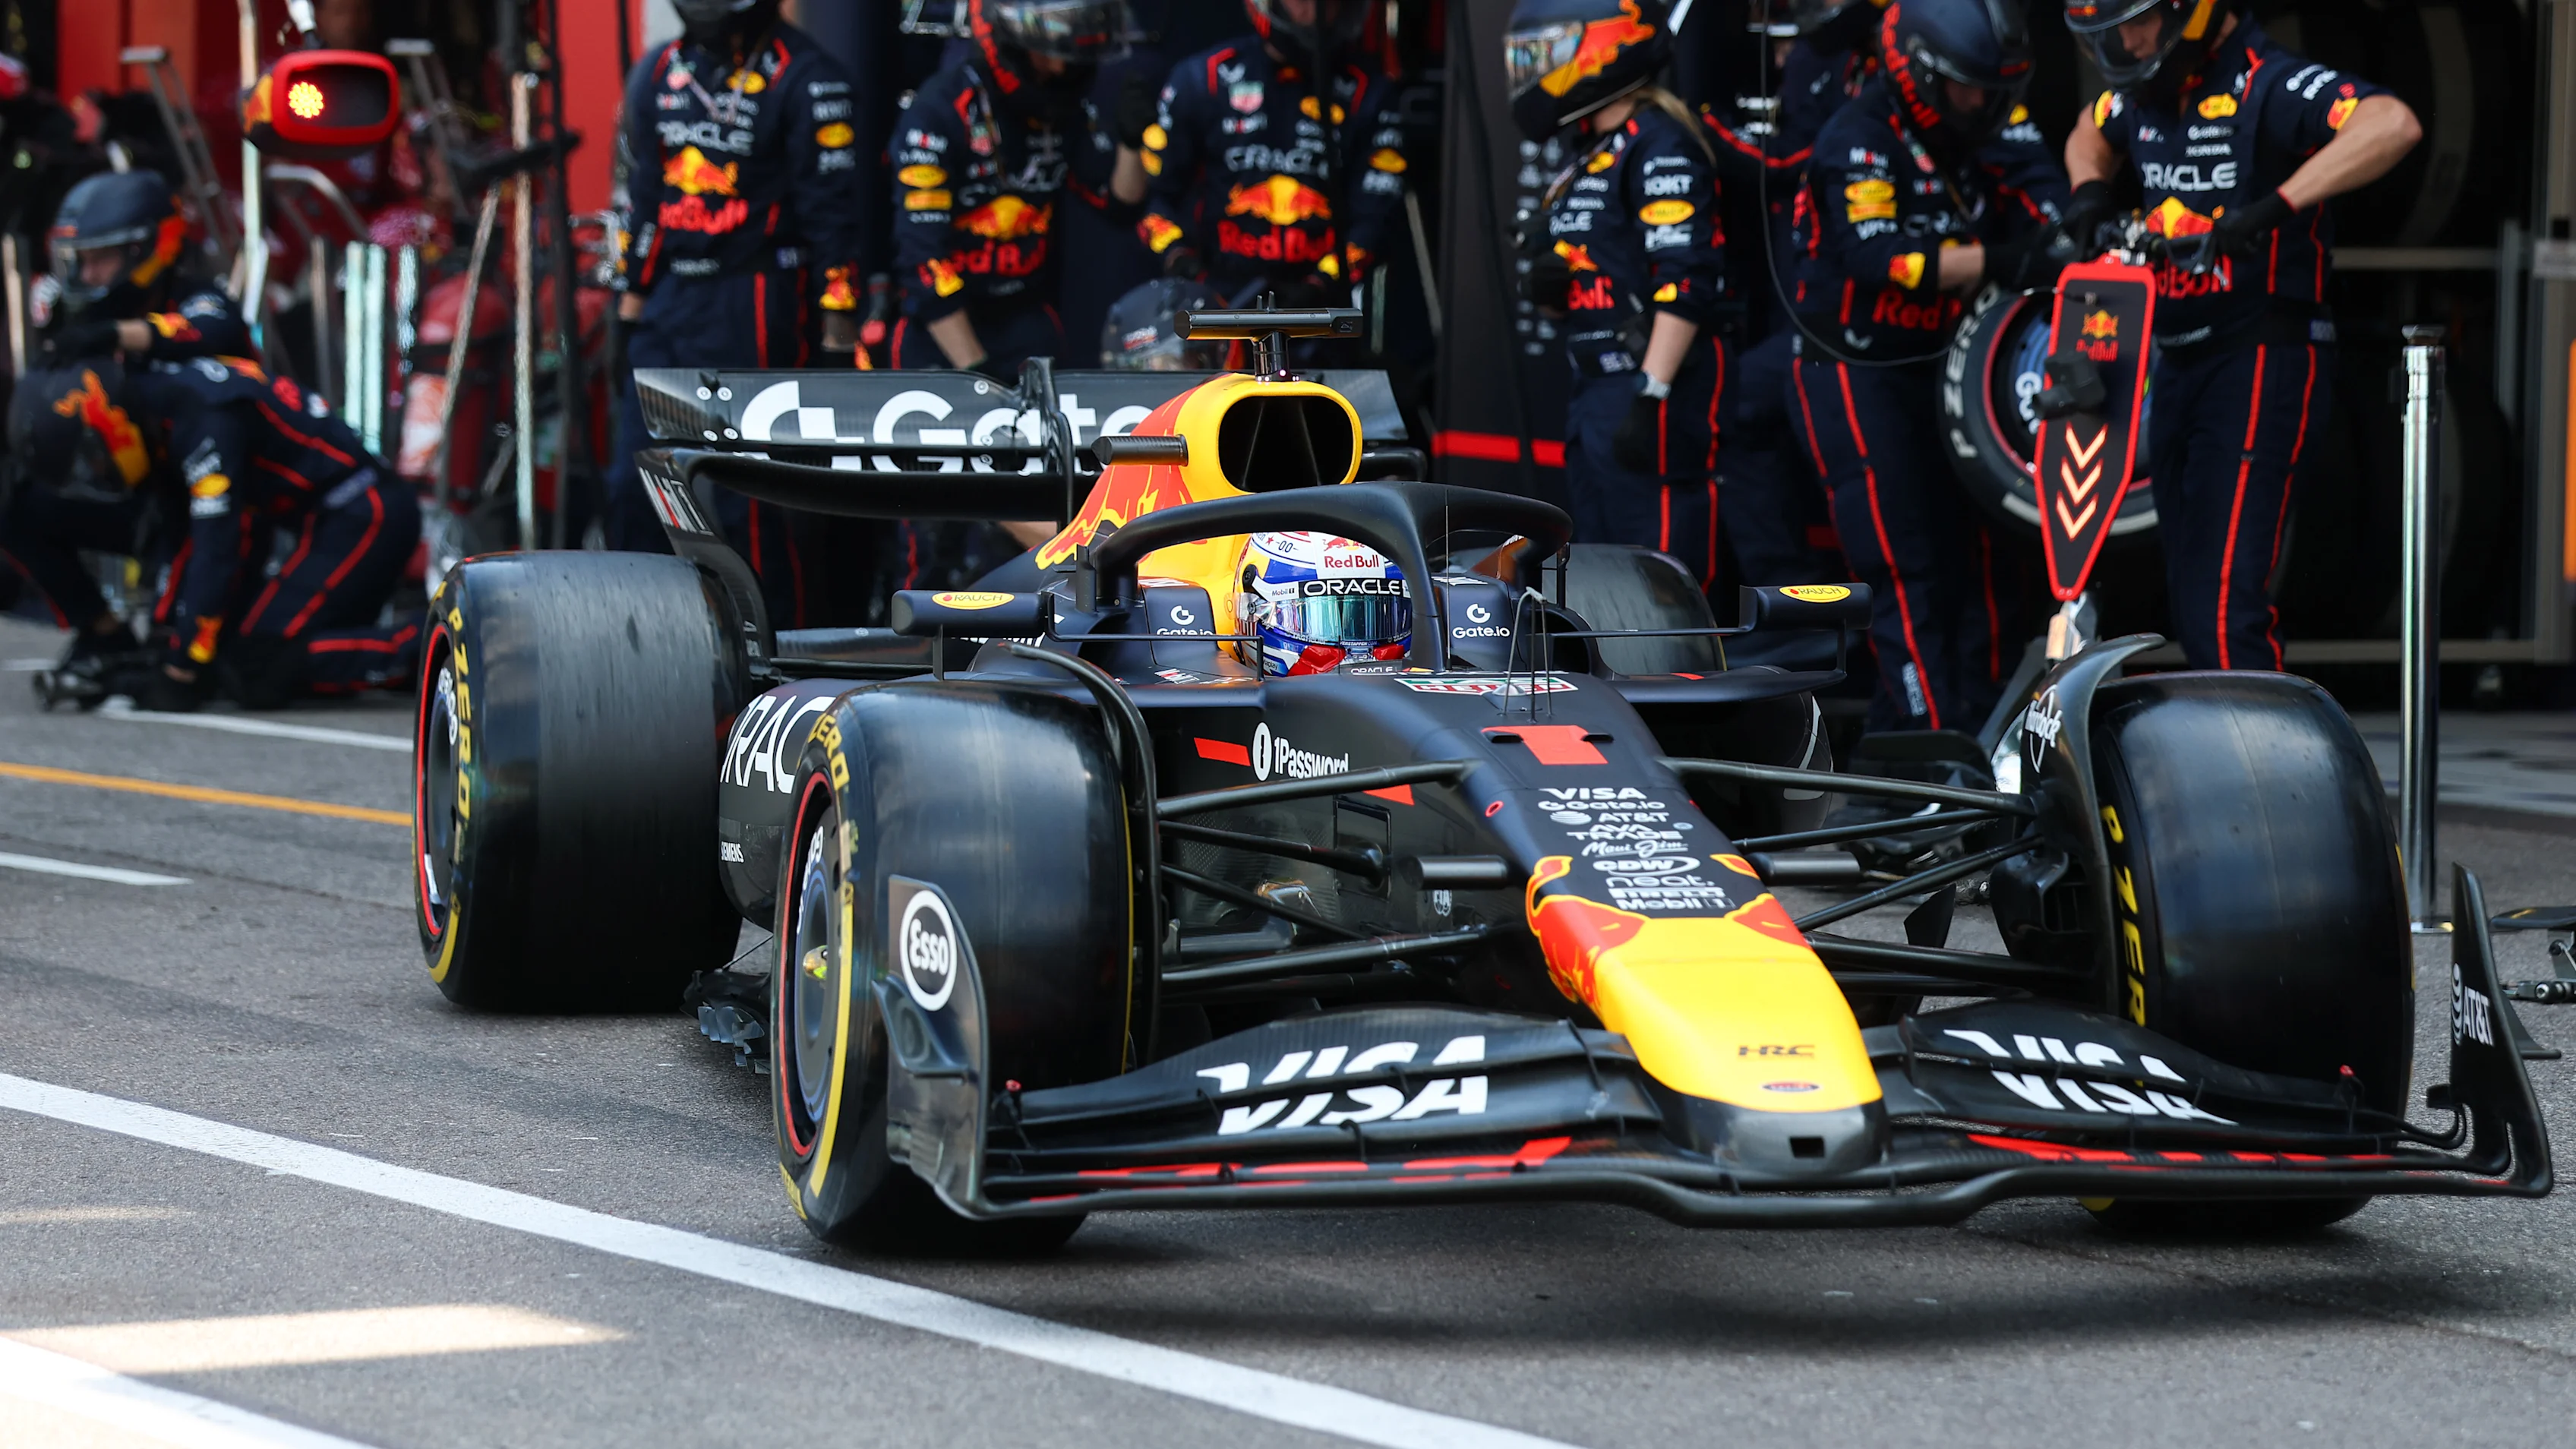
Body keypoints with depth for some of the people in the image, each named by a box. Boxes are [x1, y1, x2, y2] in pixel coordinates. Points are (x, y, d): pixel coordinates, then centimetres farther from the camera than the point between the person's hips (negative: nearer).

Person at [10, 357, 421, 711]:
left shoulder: (203, 417, -21)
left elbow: (216, 551, -23)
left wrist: (182, 673, -18)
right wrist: (164, 649, 15)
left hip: (360, 517, -10)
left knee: (259, 675, -17)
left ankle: (422, 651, -18)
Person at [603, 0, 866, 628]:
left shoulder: (803, 77, -9)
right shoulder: (662, 71, 13)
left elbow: (831, 208, -9)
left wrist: (838, 321, -12)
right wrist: (633, 290, 20)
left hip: (753, 304, -7)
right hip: (672, 297, 7)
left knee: (750, 494, -6)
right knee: (634, 483, 6)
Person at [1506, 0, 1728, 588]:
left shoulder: (1658, 144, -11)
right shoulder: (1587, 152, 20)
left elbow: (1686, 281, -19)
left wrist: (1651, 396, -24)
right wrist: (1548, 280, 3)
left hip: (1651, 388, -10)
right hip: (1594, 390, 10)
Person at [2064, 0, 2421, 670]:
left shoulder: (2267, 84, -14)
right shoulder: (2146, 94, 12)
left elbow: (2394, 125, -31)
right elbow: (2091, 132, 37)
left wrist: (2276, 205, -36)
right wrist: (2089, 194, 14)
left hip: (2260, 366, -9)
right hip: (2175, 363, 9)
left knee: (2223, 609, -18)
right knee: (2191, 603, 13)